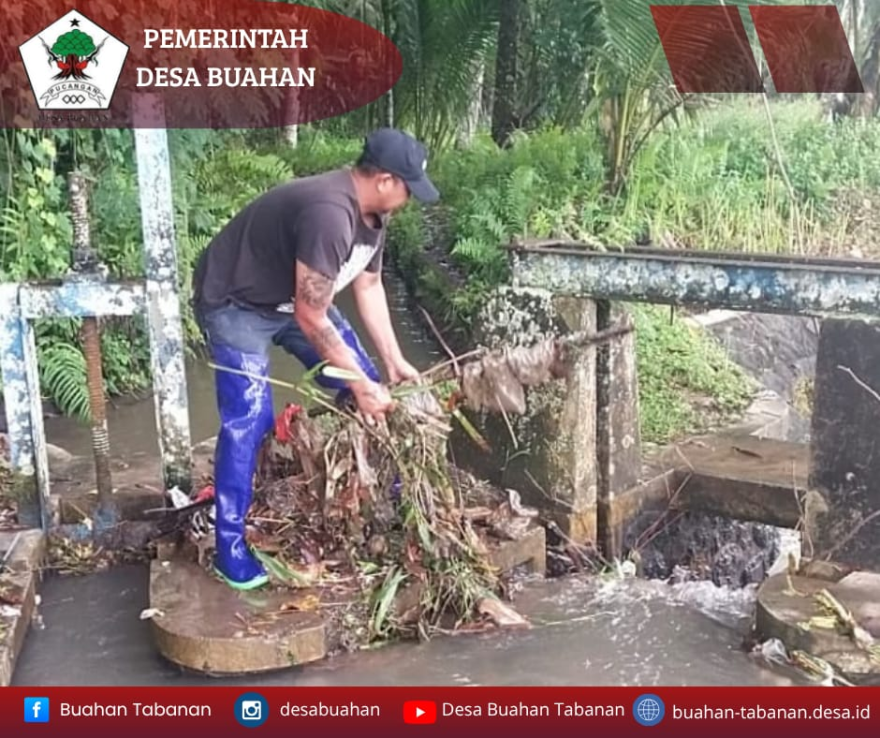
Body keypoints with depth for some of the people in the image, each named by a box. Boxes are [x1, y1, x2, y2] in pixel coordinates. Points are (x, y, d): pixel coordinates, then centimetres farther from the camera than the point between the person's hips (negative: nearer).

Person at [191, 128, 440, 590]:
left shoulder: (372, 212, -7)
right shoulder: (329, 213, -37)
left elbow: (368, 286, 5)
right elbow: (310, 318, -33)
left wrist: (394, 361, 1)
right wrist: (359, 385, -25)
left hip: (297, 299, 9)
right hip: (236, 304, -9)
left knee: (367, 388, 6)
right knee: (248, 421, -17)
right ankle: (230, 546, -4)